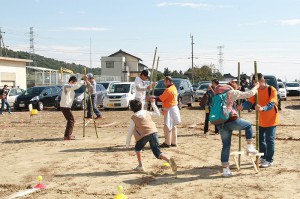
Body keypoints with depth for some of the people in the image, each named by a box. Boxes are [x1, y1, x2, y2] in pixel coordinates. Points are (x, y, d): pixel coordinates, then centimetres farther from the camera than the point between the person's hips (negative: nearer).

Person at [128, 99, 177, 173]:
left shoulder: (133, 118, 7)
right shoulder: (146, 112, 19)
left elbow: (130, 131, 9)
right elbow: (158, 113, 33)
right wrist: (153, 104, 38)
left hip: (144, 135, -4)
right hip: (154, 132, 4)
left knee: (138, 148, 25)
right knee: (157, 152, 4)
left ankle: (140, 166, 22)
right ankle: (169, 160, -23)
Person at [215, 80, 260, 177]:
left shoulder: (218, 93, 18)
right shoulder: (232, 92, 0)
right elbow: (249, 94, 2)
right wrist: (256, 87, 21)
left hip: (221, 123, 6)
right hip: (231, 120, -6)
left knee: (226, 146, 12)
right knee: (249, 125, 22)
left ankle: (225, 169, 12)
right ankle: (249, 147, 20)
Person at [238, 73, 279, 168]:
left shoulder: (271, 90, -16)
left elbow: (271, 104, -29)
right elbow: (250, 102, -8)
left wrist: (263, 108, -48)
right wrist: (242, 106, -30)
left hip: (271, 120, -6)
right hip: (261, 120, 6)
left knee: (269, 140, -4)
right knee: (260, 139, 13)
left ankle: (269, 160, 6)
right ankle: (263, 157, 30)